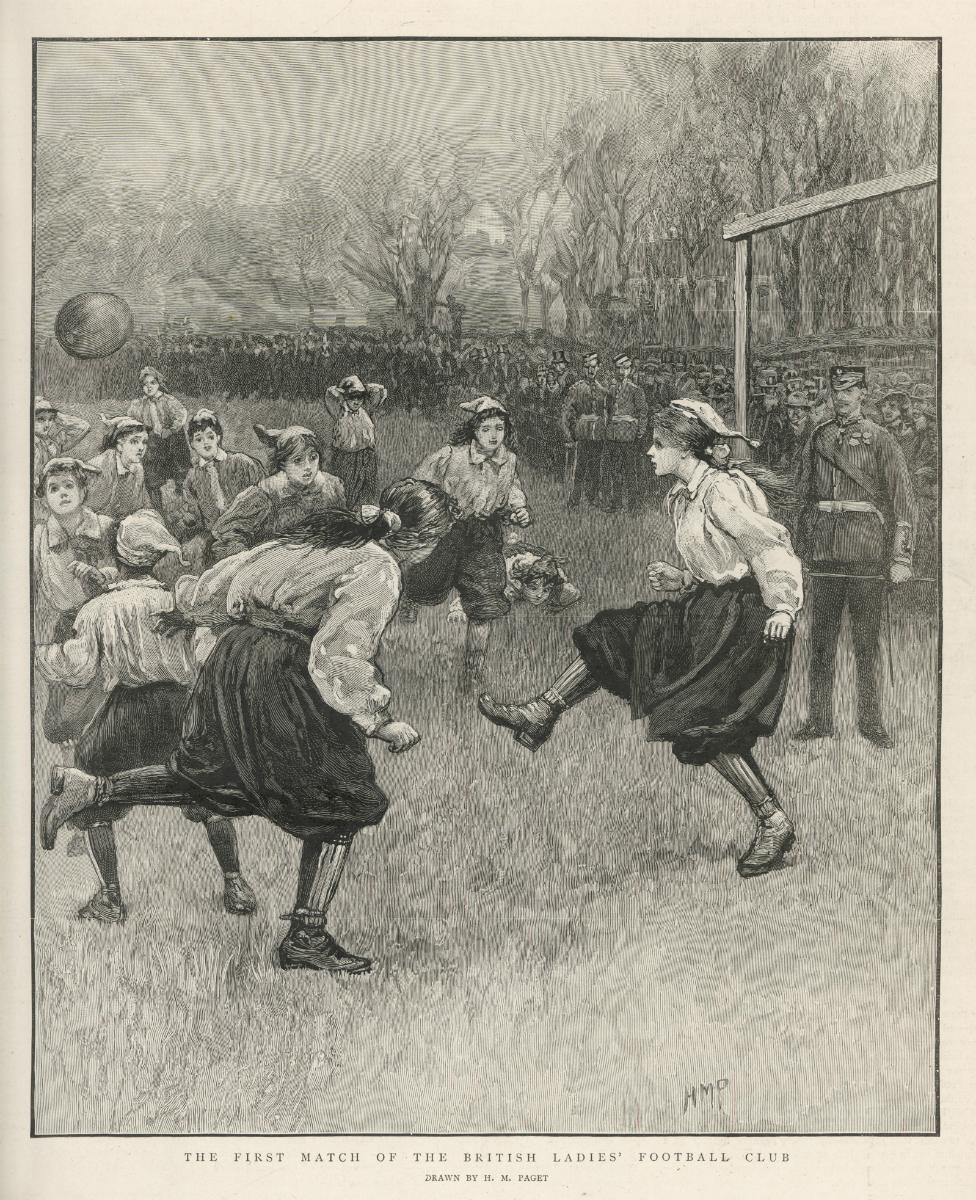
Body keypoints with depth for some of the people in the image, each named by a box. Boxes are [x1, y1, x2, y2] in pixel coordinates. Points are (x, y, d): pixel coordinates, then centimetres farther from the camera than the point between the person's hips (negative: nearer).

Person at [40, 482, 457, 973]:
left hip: (232, 657, 8)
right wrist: (380, 720, -14)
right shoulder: (377, 570, -11)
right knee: (339, 804, 5)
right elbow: (337, 656, -22)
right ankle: (305, 940, 9)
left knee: (211, 778, 25)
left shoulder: (317, 538, 14)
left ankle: (90, 789, 15)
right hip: (282, 679, -8)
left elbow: (231, 575, 20)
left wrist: (187, 596, 38)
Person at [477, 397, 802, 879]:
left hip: (745, 619, -10)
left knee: (705, 726, -12)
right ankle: (540, 716, 21)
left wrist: (783, 608, -23)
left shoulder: (722, 491, -18)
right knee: (611, 638, 12)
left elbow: (771, 544, -20)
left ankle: (773, 823, -2)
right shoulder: (682, 496, 11)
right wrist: (674, 577, 5)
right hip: (706, 610, 10)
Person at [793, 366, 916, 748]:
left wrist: (901, 558, -12)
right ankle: (820, 719, 11)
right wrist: (804, 545, 9)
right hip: (824, 552, 4)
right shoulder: (818, 439, 12)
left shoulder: (880, 440, 0)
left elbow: (904, 500, -4)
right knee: (821, 638, 5)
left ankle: (870, 720, 11)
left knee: (867, 642, 3)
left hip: (866, 552, -3)